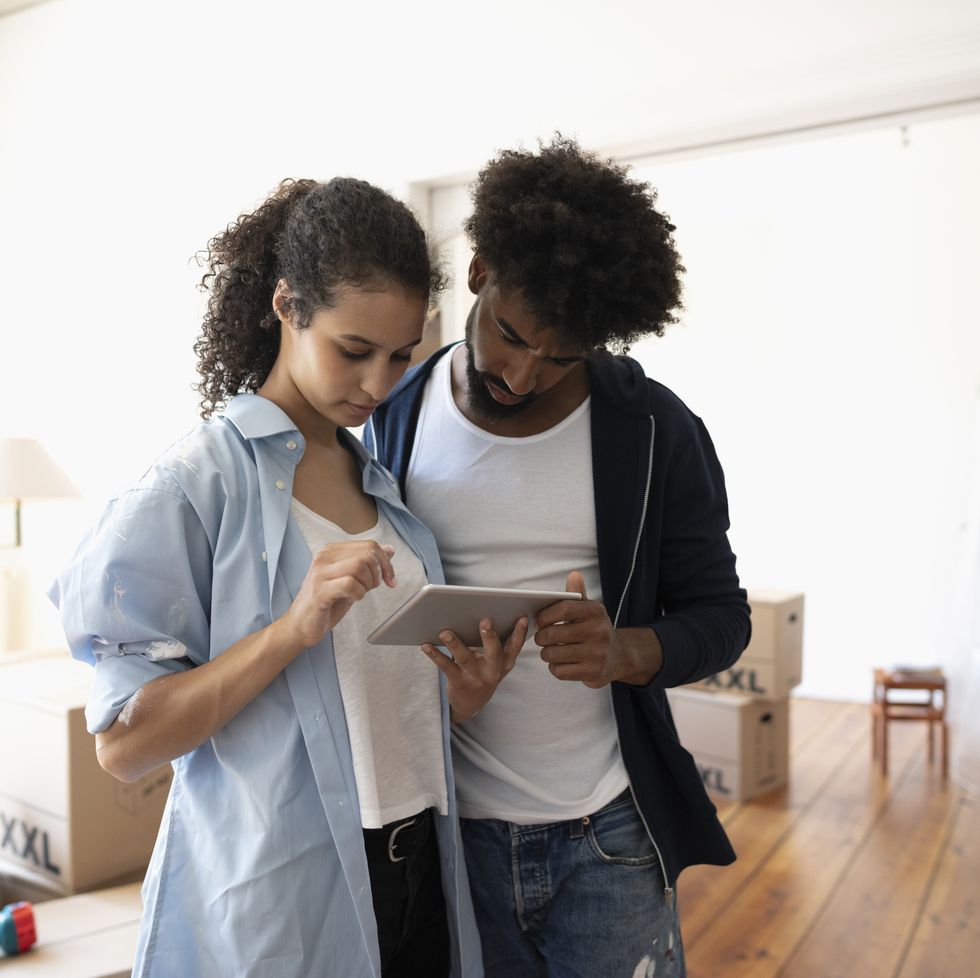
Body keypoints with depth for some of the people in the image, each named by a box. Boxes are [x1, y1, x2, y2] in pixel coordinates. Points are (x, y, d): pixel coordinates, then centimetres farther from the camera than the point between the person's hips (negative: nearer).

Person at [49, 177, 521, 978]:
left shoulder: (383, 483, 6)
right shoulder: (193, 484, -13)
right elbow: (123, 744, -16)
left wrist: (471, 685, -7)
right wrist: (295, 626, -27)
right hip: (275, 895, -5)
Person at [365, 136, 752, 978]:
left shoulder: (654, 429, -7)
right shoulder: (391, 425, -3)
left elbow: (720, 614, -1)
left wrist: (627, 651, -22)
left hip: (608, 841, -1)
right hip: (449, 835, 1)